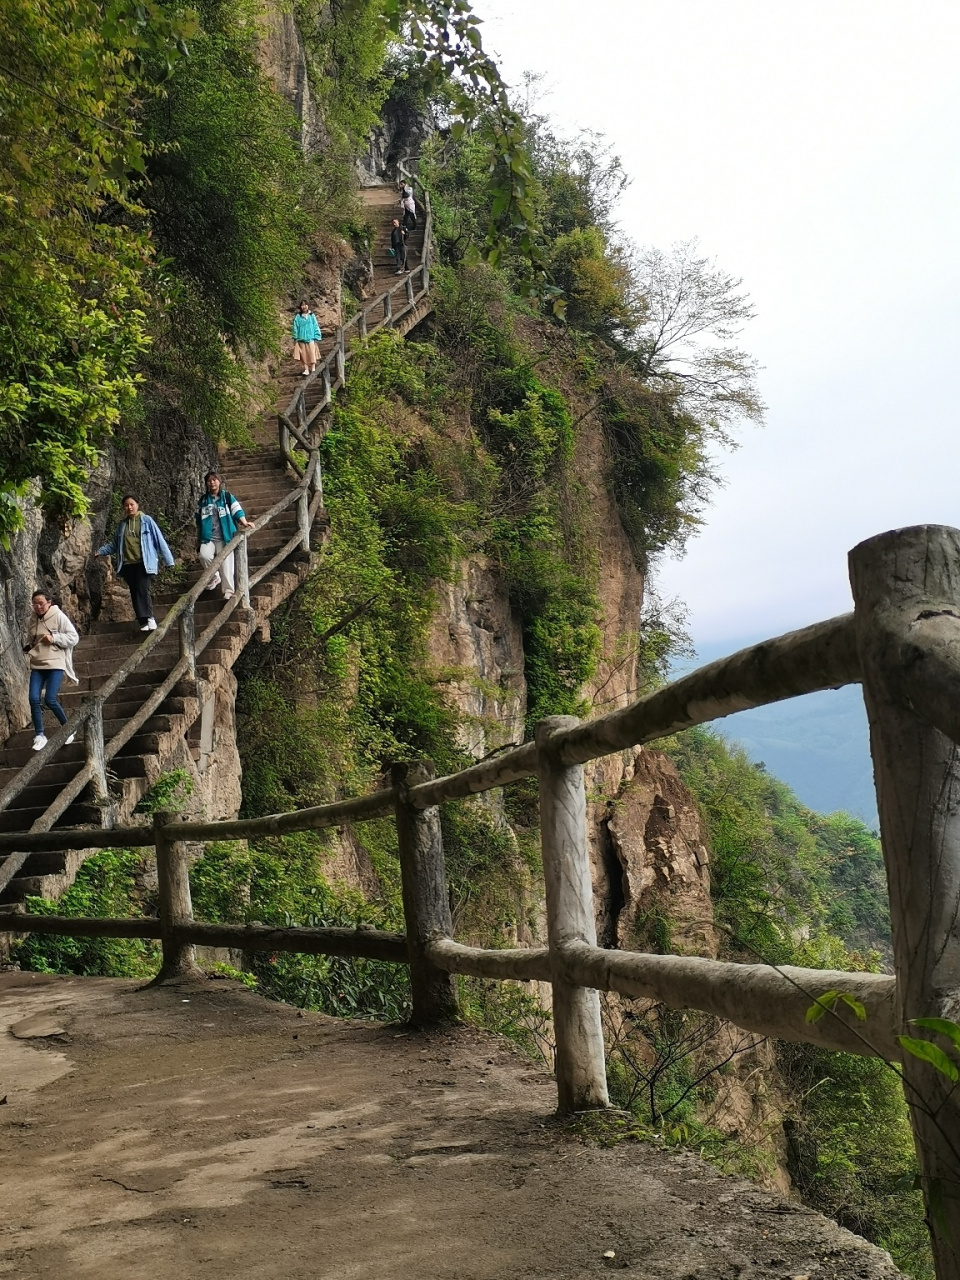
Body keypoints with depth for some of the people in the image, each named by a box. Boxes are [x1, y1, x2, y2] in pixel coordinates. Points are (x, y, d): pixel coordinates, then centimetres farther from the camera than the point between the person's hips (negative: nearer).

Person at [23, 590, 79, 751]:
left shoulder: (58, 616, -7)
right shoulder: (32, 620, 8)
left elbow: (73, 637, -7)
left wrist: (54, 638, -17)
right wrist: (27, 648, 2)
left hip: (55, 664, -5)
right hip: (37, 665, 5)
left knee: (50, 700, -11)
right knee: (34, 699, -6)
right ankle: (40, 735, 5)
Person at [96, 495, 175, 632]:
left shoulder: (146, 520, 1)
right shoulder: (122, 524, 13)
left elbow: (159, 540, -1)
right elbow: (115, 545, 22)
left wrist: (168, 559, -4)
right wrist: (100, 551, 10)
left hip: (143, 563, -5)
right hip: (128, 564, 5)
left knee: (143, 590, -17)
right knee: (134, 593, 3)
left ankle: (149, 618, -13)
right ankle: (144, 622, 6)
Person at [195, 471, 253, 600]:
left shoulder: (227, 497, 6)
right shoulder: (203, 500, 13)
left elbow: (237, 510, -3)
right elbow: (199, 521, 19)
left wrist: (244, 522, -23)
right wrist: (198, 539, 18)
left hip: (224, 537, -2)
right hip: (208, 537, 2)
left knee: (226, 563, -7)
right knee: (204, 555, -23)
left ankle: (229, 591, -1)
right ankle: (214, 578, 2)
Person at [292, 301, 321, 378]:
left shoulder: (311, 316, 3)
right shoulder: (298, 317, 2)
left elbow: (316, 327, 4)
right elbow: (295, 327, 3)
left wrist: (316, 337, 0)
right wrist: (295, 338, -1)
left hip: (311, 338, 0)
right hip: (301, 339, 0)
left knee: (312, 354, -1)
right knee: (304, 355, 3)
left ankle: (313, 368, 6)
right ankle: (306, 369, 7)